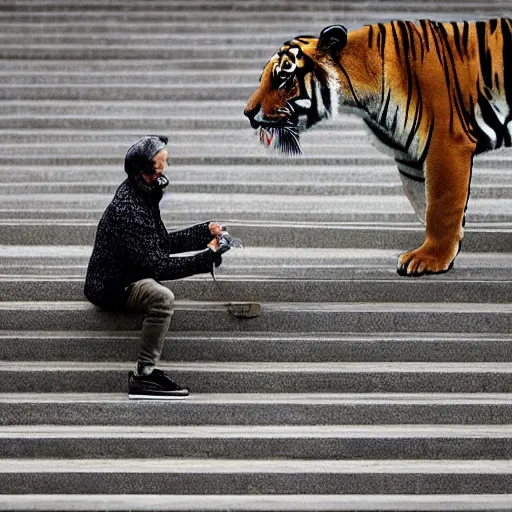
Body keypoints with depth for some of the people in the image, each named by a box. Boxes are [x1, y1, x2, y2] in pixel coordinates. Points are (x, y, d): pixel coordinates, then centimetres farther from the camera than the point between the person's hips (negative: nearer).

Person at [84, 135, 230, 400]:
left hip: (127, 275, 11)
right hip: (111, 286, -11)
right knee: (162, 297, -33)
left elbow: (163, 242, 18)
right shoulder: (128, 209, -24)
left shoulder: (142, 194, 6)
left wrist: (206, 231, 10)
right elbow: (157, 264, -24)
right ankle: (143, 376, -27)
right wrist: (206, 258, -19)